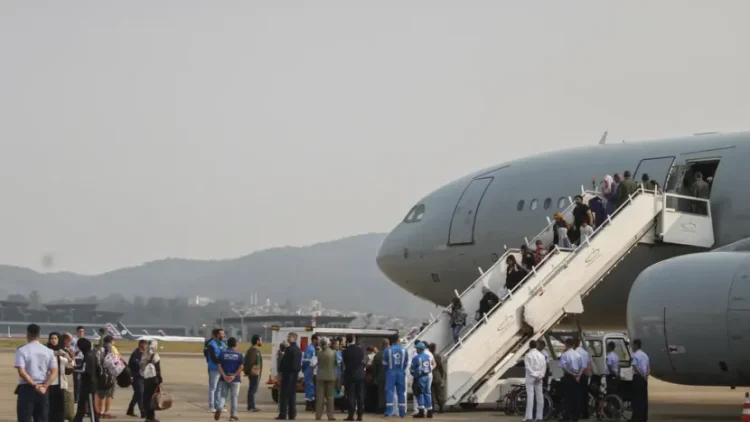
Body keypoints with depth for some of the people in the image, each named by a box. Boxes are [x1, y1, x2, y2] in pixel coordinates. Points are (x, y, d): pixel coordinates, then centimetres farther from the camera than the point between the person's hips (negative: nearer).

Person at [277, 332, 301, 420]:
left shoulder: (289, 349, -14)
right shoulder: (298, 350, 13)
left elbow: (284, 361, -16)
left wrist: (280, 372, -10)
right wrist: (298, 370, 18)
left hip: (287, 373, -8)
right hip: (295, 373, 8)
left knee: (284, 394, -6)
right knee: (292, 394, 11)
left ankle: (283, 414, -9)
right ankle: (292, 414, 11)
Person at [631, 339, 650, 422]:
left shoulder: (635, 355, -10)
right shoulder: (645, 355, 17)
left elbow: (635, 368, -20)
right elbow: (649, 367, 13)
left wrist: (643, 376, -14)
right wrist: (646, 375, -1)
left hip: (637, 377, -7)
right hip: (644, 378, 7)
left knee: (637, 397, -4)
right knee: (644, 397, 9)